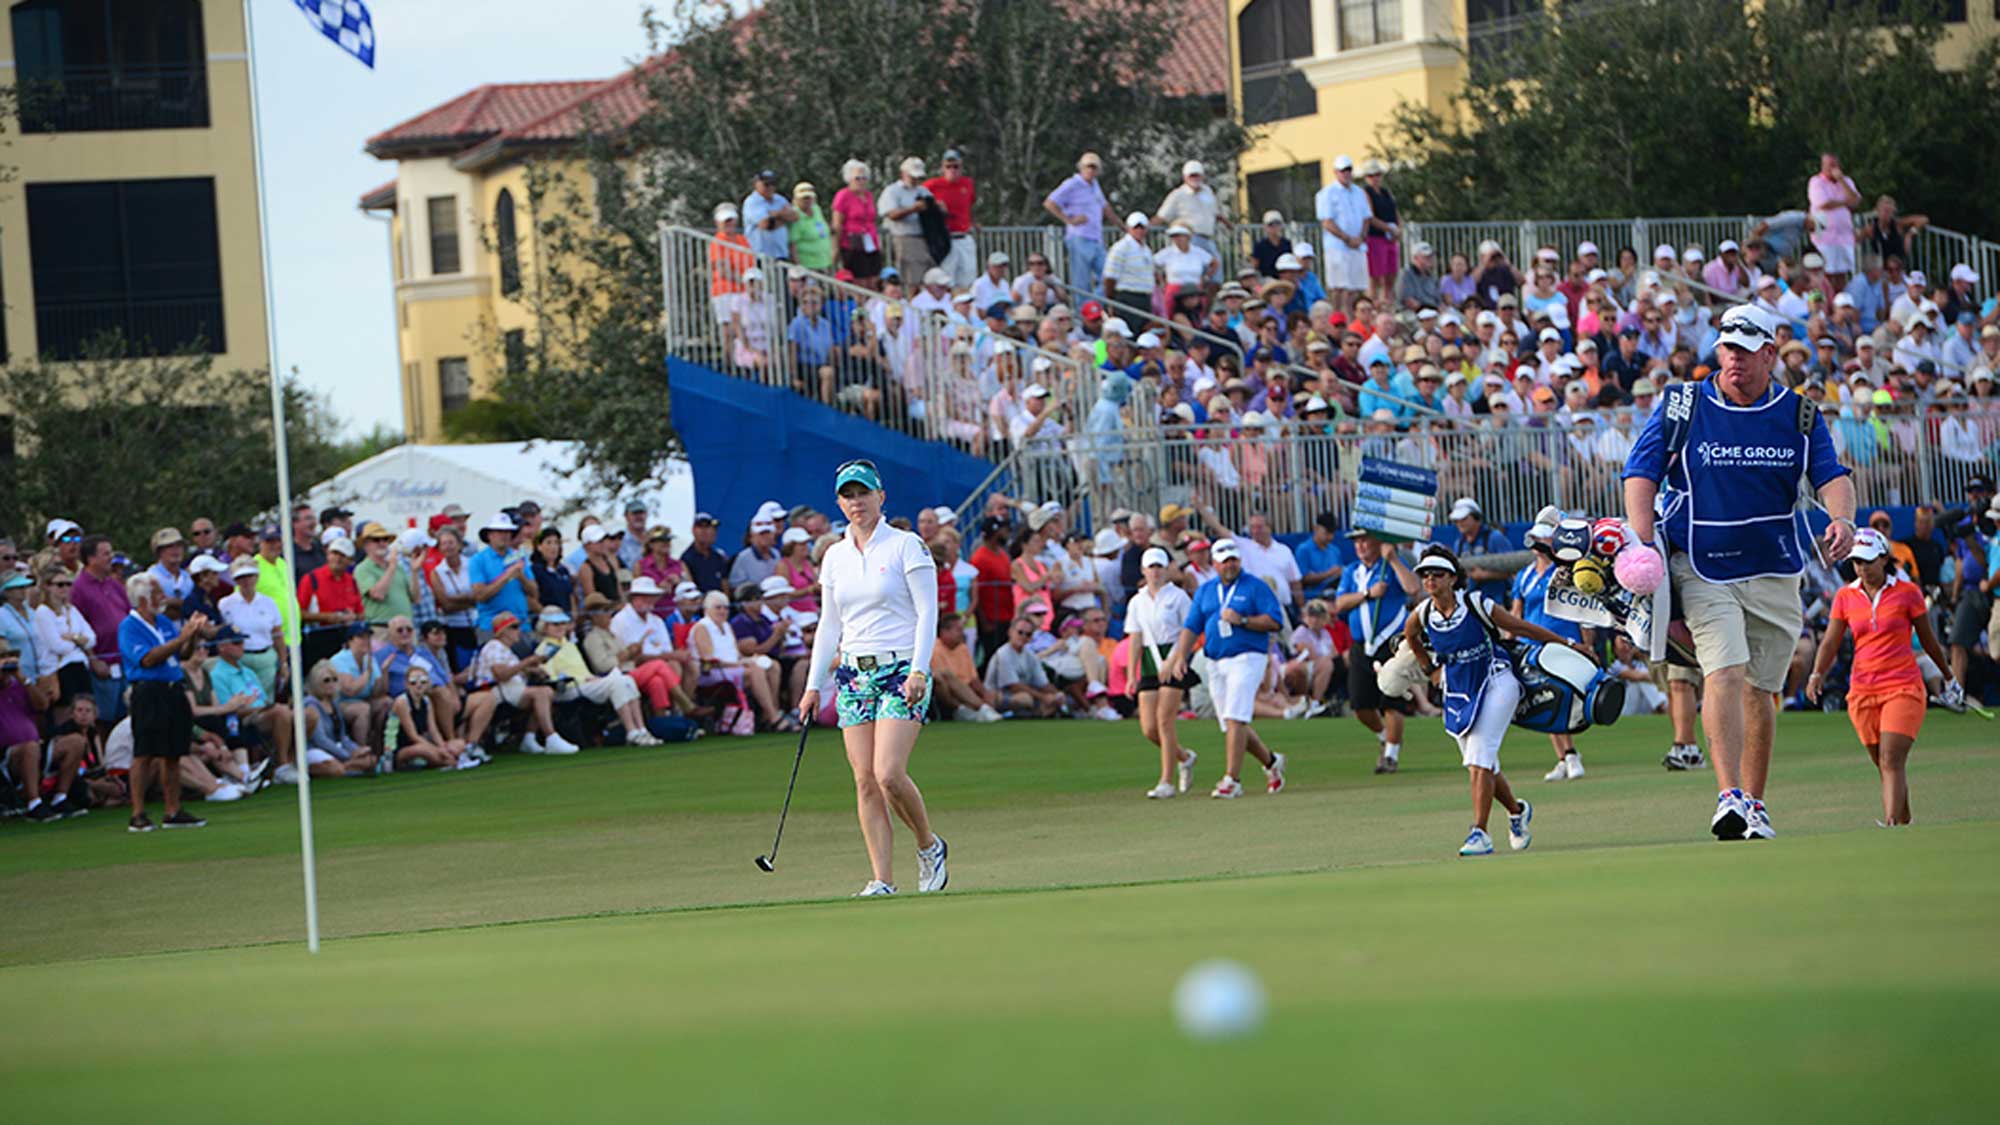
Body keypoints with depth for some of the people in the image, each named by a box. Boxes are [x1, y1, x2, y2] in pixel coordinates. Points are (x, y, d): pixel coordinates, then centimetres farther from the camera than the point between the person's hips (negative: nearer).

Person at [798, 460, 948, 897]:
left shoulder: (907, 546, -3)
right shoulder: (835, 557, 13)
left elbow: (927, 612, -6)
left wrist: (919, 670, -17)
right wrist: (813, 685, 13)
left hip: (902, 669, -5)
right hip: (854, 674, 5)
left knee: (888, 773, -18)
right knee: (865, 780, -2)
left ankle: (929, 846, 7)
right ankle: (882, 880, -1)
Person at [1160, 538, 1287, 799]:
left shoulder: (1255, 587, 1)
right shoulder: (1205, 591, 16)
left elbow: (1275, 621, -7)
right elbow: (1191, 627, 13)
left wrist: (1242, 620, -17)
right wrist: (1180, 658, 0)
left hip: (1247, 658, -6)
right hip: (1215, 663, 6)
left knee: (1235, 719, -17)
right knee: (1230, 724, 8)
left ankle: (1232, 780, -18)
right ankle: (1271, 762, 28)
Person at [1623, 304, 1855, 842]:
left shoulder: (1799, 415, 4)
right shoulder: (1683, 406, -1)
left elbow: (1832, 475, -2)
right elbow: (1641, 471, -1)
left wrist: (1842, 519, -25)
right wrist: (1642, 545, -14)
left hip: (1774, 571, 3)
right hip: (1701, 567, -3)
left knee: (1761, 688, 6)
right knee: (1724, 671, -20)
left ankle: (1755, 804, 18)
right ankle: (1728, 797, -26)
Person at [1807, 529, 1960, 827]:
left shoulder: (1907, 592, 0)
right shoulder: (1845, 596, 7)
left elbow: (1928, 640, 10)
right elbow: (1831, 641, 4)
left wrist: (1947, 677, 21)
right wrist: (1817, 674, -14)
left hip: (1904, 688, -4)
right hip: (1862, 691, 4)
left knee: (1891, 760, -18)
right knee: (1883, 765, 7)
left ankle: (1891, 823, -28)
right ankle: (1904, 824, 20)